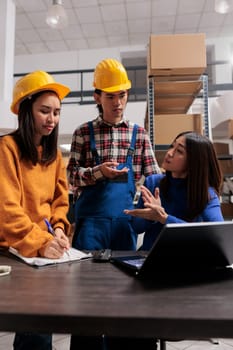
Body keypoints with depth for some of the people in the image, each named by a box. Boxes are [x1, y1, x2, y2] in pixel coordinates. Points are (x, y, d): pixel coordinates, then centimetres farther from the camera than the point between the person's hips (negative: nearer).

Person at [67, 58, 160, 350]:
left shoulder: (138, 134, 7)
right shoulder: (83, 133, 3)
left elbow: (153, 177, 6)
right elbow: (71, 177, 2)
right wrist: (98, 171, -16)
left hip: (125, 217, 2)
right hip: (91, 218, -1)